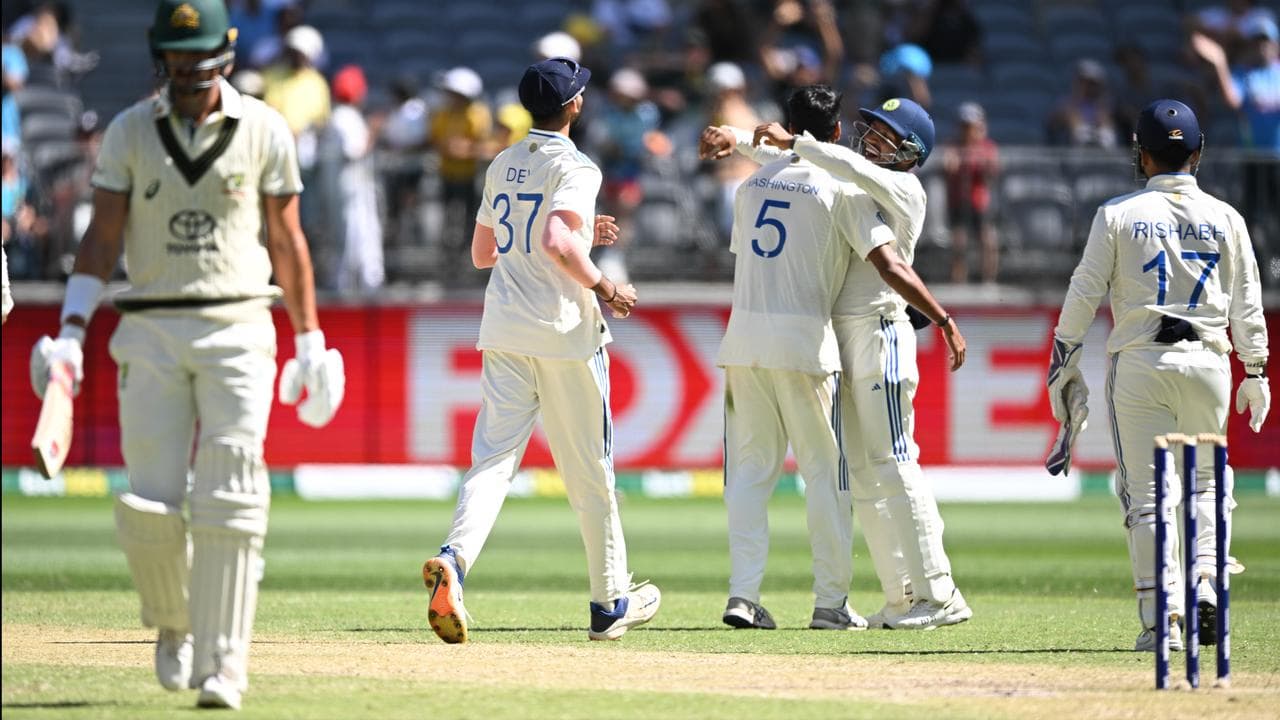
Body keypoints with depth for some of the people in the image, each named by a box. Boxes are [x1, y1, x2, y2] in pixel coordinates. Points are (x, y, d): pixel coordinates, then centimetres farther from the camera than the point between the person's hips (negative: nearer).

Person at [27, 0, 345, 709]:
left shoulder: (263, 130, 3)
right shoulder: (129, 132, 5)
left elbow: (286, 240, 8)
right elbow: (102, 235, 2)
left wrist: (309, 342, 7)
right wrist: (70, 333, -9)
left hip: (237, 330, -1)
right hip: (151, 331, 1)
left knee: (229, 506, -11)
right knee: (149, 505, -5)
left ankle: (220, 668, -11)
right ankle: (173, 622, 24)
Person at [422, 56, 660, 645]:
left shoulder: (501, 167, 13)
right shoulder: (574, 168, -9)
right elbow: (557, 241, -26)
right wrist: (603, 286, -11)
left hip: (503, 332, 5)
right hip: (564, 332, -5)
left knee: (493, 457, -3)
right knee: (590, 471, 7)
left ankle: (455, 559, -30)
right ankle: (611, 602, 17)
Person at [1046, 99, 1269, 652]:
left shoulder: (1118, 214, 0)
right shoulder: (1225, 218, 5)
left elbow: (1085, 292, 0)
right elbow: (1247, 303, 9)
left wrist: (1063, 364, 7)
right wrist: (1256, 372, 17)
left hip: (1139, 363, -2)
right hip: (1207, 360, 2)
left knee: (1146, 493, 0)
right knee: (1203, 483, 18)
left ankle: (1162, 618, -7)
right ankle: (1204, 583, -1)